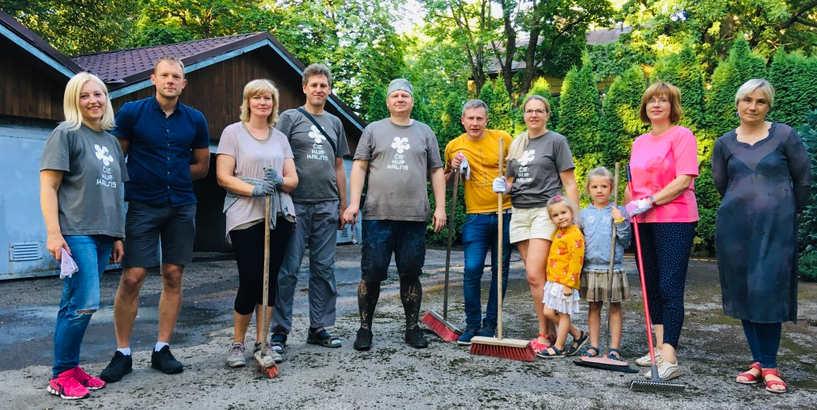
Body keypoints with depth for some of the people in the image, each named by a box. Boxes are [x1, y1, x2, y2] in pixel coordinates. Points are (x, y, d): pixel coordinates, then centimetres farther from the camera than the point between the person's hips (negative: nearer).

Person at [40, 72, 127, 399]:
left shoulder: (111, 141, 17)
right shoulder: (66, 134, -2)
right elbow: (48, 188, -7)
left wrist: (118, 236, 18)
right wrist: (53, 233, -16)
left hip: (103, 236, 6)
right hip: (76, 234, -6)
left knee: (75, 305, 10)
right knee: (84, 304, -11)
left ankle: (71, 368, 17)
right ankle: (61, 376, 3)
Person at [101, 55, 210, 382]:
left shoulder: (195, 120, 7)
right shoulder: (131, 112, -1)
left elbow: (202, 165, 14)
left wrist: (172, 176, 2)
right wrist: (142, 177, -5)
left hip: (181, 207, 3)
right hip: (142, 206, -3)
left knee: (173, 277, 5)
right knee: (132, 278, -5)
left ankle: (162, 349, 16)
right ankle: (122, 353, 8)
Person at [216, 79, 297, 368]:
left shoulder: (280, 137, 14)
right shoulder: (233, 132, 2)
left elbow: (293, 179, 10)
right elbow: (223, 176, -5)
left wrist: (280, 181, -13)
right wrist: (253, 189, -21)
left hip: (279, 216, 4)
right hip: (245, 217, -4)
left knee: (270, 279, 6)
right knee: (250, 280, -6)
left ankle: (261, 342, 18)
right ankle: (237, 344, 14)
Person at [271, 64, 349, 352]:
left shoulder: (335, 123, 17)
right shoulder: (290, 118, 4)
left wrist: (343, 205, 15)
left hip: (326, 205, 4)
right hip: (295, 203, -4)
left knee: (324, 269, 6)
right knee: (288, 269, -3)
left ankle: (320, 328, 15)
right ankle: (280, 330, 6)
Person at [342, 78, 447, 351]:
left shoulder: (424, 132, 13)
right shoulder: (374, 130, 9)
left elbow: (436, 172, 12)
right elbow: (359, 167, 4)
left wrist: (440, 207, 3)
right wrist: (354, 203, -7)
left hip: (414, 217, 1)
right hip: (378, 216, -1)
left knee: (411, 275, 7)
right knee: (372, 274, 0)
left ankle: (412, 328, 20)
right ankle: (365, 328, 13)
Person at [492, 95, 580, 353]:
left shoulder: (556, 141, 1)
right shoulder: (517, 143, 17)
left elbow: (569, 184, -2)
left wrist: (573, 219, -9)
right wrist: (503, 187, 1)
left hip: (546, 211, -6)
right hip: (520, 213, 6)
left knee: (535, 274, -15)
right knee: (538, 277, 5)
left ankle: (545, 334, -5)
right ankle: (551, 332, 12)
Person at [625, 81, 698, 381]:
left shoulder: (681, 135, -4)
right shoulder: (639, 142, 16)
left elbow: (684, 179, -14)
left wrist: (648, 202, -16)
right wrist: (625, 209, 14)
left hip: (674, 220, -7)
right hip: (644, 222, 7)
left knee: (670, 288, -9)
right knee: (651, 287, 10)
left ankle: (669, 360, -8)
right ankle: (660, 349, 21)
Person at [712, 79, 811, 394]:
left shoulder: (785, 136, -1)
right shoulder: (724, 143, 6)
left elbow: (803, 179, 6)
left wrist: (792, 213, 15)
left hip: (776, 225, -3)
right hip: (735, 226, 3)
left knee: (768, 292, -7)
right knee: (742, 292, 4)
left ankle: (769, 366, 3)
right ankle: (758, 362, 15)